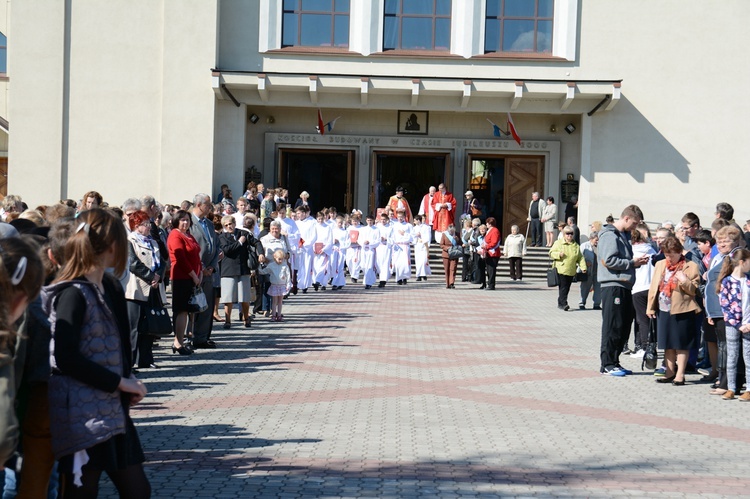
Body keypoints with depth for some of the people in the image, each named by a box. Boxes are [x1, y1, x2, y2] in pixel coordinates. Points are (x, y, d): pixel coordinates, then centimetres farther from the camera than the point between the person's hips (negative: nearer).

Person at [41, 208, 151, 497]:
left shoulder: (111, 289, 11)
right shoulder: (73, 293, -14)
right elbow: (65, 358, -21)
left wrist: (129, 384, 0)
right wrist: (120, 382, -16)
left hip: (114, 411, 8)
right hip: (81, 416, -8)